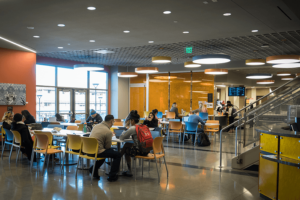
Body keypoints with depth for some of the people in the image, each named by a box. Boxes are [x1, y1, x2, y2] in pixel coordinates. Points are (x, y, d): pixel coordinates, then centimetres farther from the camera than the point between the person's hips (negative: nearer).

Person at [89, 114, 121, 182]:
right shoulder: (108, 132, -13)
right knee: (118, 155, 2)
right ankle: (112, 176, 6)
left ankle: (93, 169, 30)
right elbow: (108, 147, -4)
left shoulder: (96, 126, 9)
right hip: (97, 152, -8)